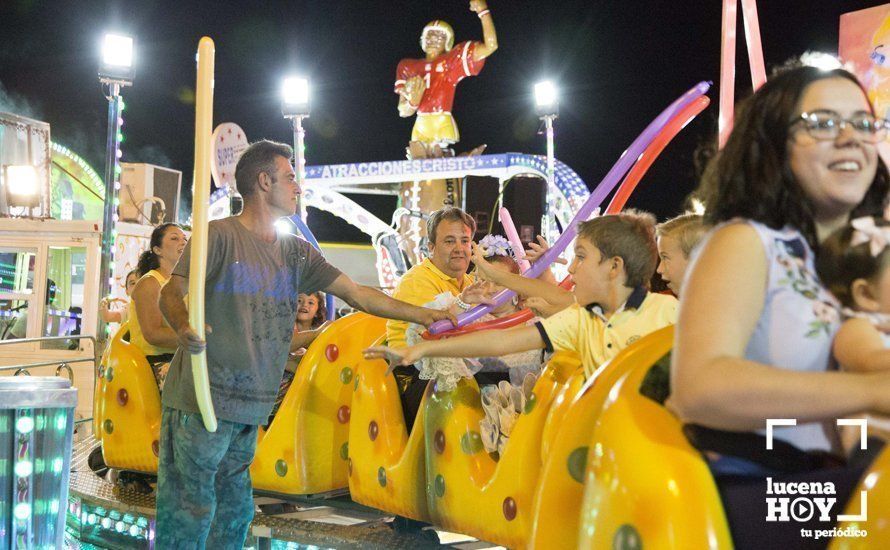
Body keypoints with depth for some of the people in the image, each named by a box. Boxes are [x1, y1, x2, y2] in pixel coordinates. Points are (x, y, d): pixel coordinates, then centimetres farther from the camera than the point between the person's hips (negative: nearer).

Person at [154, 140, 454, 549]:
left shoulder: (296, 252, 13)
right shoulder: (218, 235, -6)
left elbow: (356, 293, 15)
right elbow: (171, 293, -10)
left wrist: (422, 315, 11)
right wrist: (183, 326, -33)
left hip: (250, 407, 7)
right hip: (201, 400, -6)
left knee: (234, 512, 10)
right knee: (189, 511, -5)